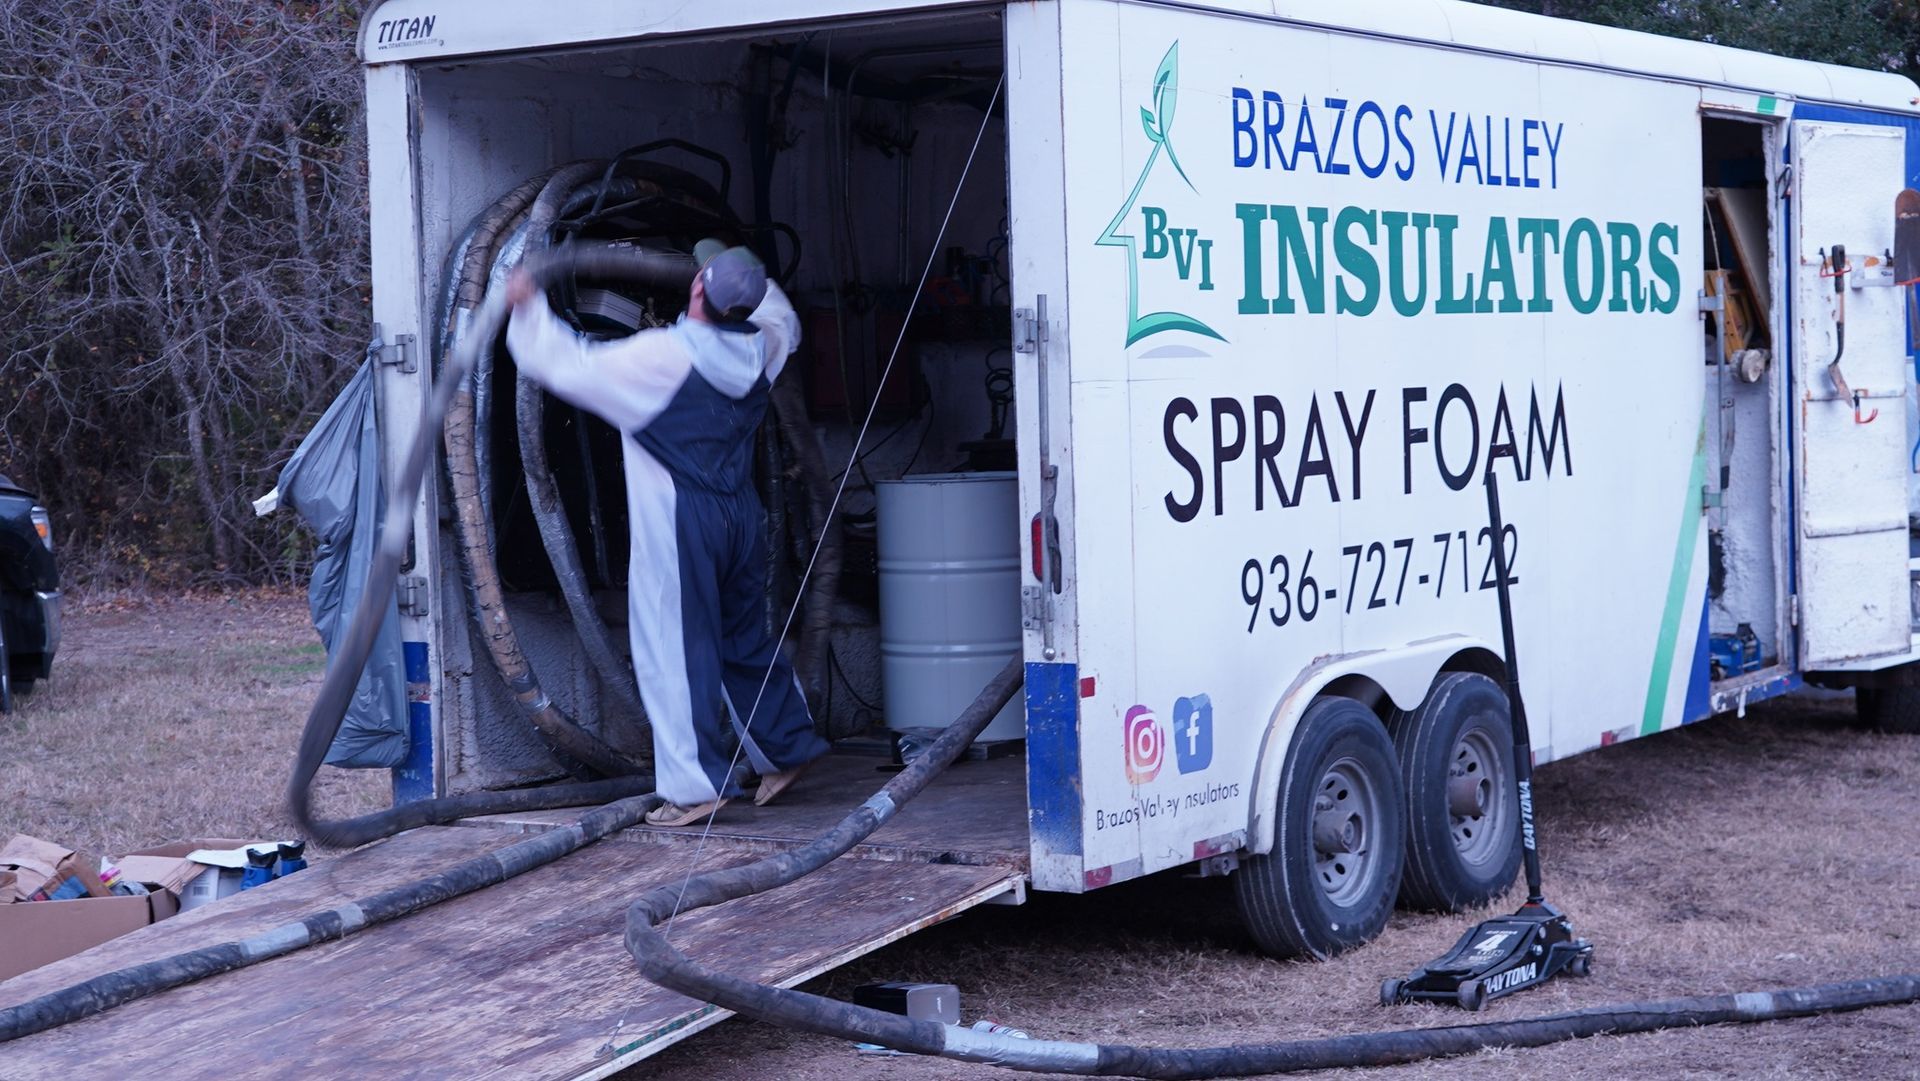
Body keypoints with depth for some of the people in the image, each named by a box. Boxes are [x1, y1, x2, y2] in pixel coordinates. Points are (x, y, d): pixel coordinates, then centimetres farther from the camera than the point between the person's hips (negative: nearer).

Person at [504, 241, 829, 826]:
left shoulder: (663, 355, -18)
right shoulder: (761, 346, 1)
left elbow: (570, 365, -13)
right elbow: (784, 320, 27)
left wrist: (529, 310, -1)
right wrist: (747, 276, 36)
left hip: (681, 524, -7)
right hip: (741, 514, 7)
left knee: (675, 650, -1)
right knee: (745, 636, 20)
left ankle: (696, 784, -1)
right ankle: (787, 746, 30)